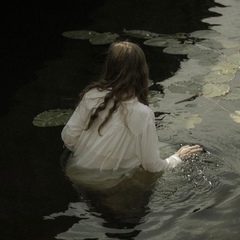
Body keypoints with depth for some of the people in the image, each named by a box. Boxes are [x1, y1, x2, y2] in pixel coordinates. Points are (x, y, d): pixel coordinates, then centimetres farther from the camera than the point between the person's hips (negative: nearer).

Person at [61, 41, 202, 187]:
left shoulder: (92, 95, -12)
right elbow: (153, 167, -13)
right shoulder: (142, 114, -21)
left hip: (77, 175, 4)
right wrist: (178, 158, 8)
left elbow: (68, 137, -5)